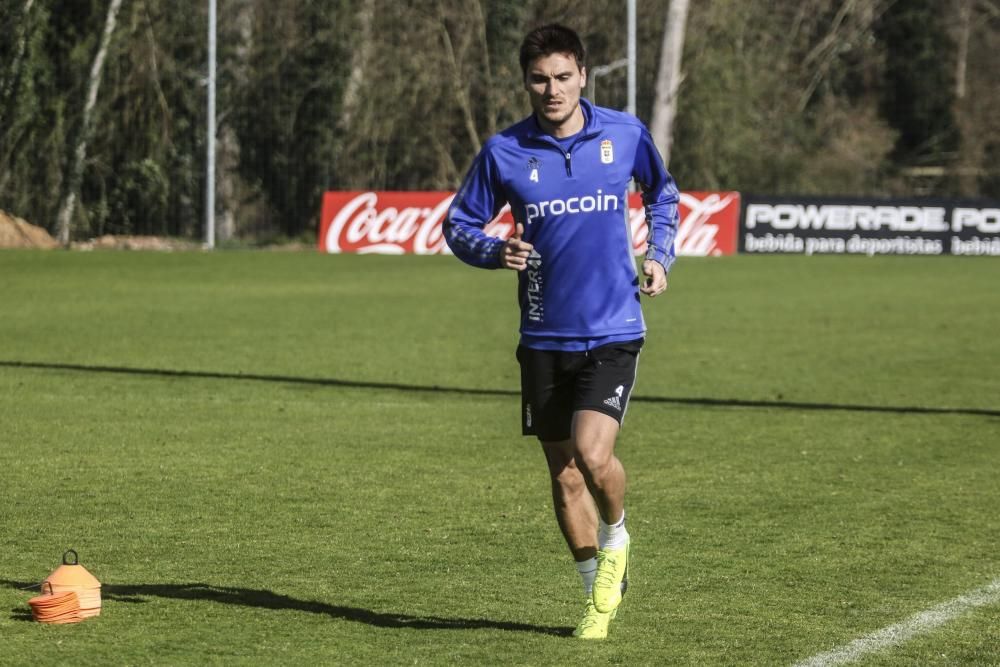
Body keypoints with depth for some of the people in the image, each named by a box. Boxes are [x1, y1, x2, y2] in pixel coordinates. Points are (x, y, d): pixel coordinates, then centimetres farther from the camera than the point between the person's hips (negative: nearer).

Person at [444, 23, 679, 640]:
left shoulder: (626, 135, -2)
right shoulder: (505, 151, -4)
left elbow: (663, 191, 19)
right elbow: (459, 224, 7)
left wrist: (660, 254, 5)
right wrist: (495, 251, -14)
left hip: (613, 333, -2)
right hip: (544, 338, 2)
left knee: (592, 455, -21)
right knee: (564, 474, 9)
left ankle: (615, 543, 11)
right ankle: (603, 592, 27)